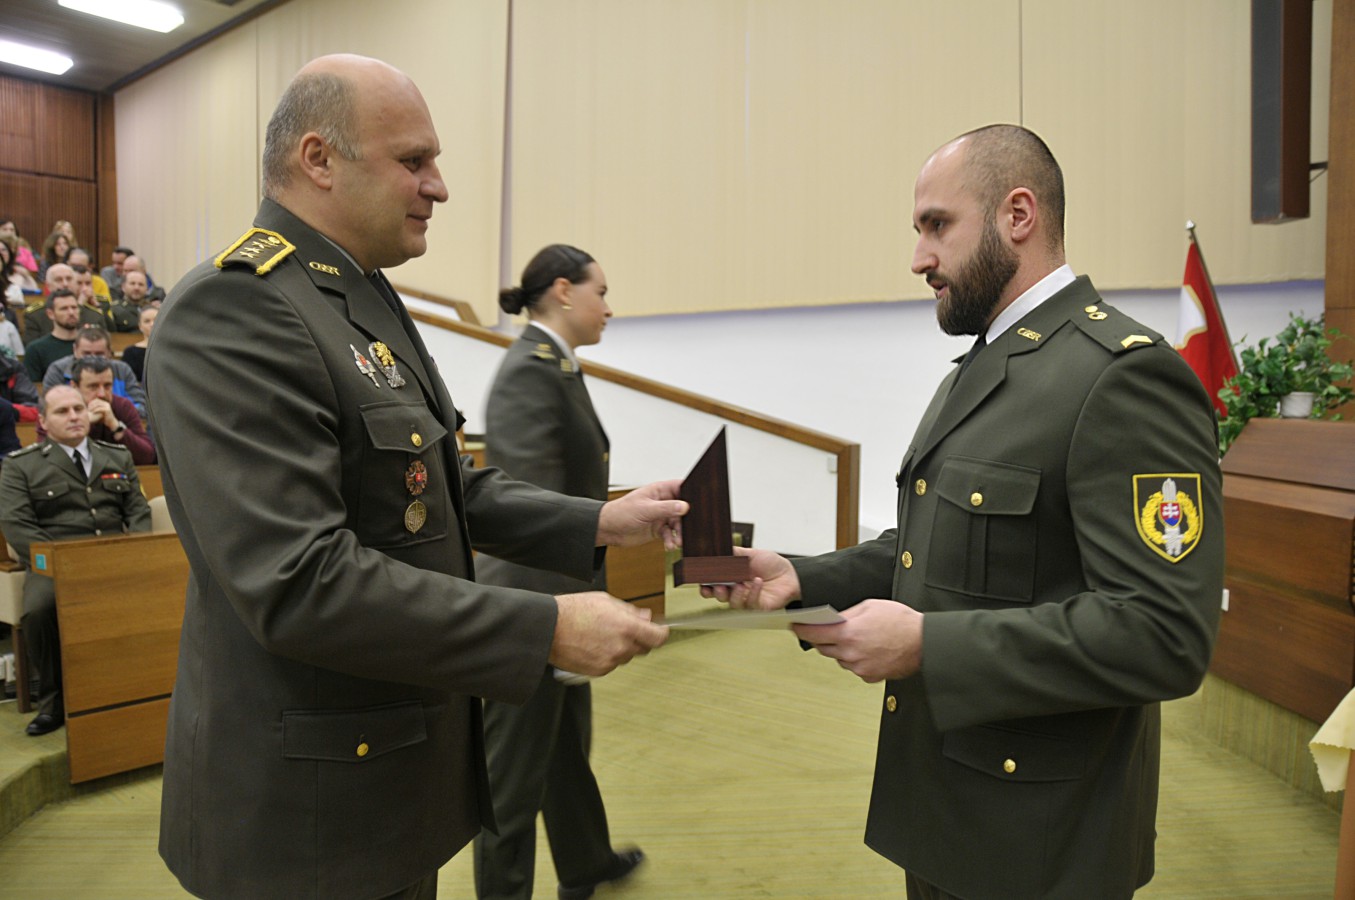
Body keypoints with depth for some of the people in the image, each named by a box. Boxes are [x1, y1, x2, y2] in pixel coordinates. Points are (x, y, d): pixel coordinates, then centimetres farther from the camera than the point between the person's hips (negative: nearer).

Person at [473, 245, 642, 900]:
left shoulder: (559, 368, 10)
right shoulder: (529, 372, -19)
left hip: (561, 596, 10)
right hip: (531, 606, -10)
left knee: (569, 748, 27)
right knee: (516, 772, 8)